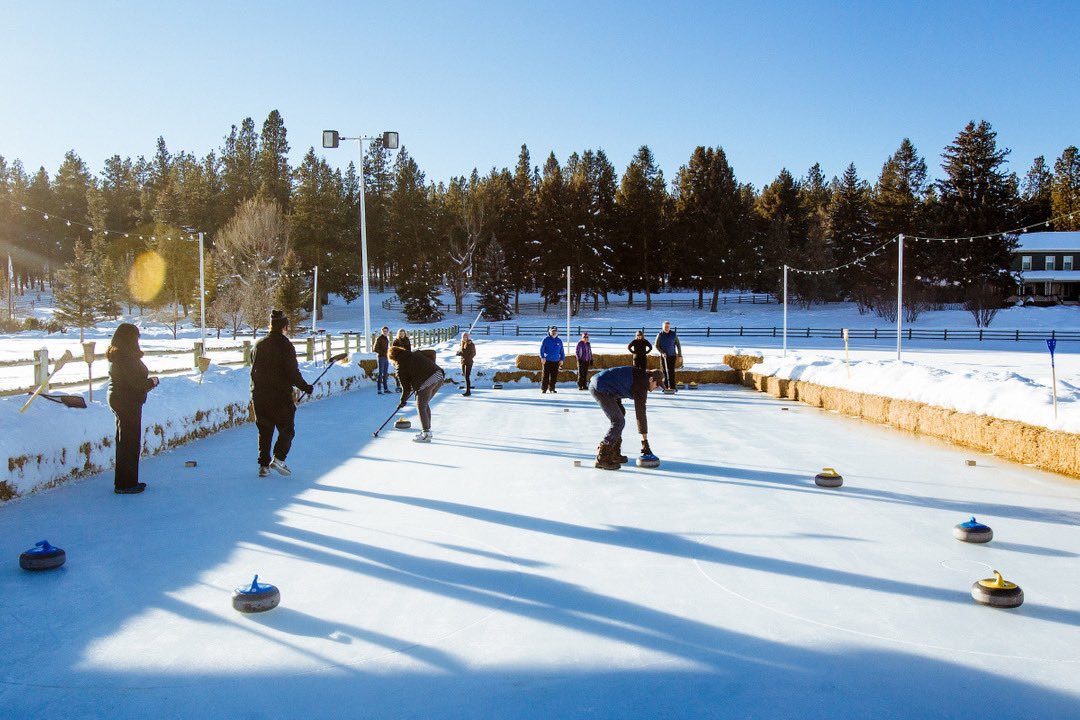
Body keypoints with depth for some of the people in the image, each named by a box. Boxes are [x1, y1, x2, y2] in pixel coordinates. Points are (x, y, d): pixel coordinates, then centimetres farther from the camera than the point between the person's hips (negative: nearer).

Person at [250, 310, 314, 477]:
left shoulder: (258, 345, 8)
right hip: (280, 396, -5)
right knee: (287, 429, 6)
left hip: (259, 396, 6)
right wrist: (306, 387, -2)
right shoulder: (285, 346, -10)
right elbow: (293, 373, -14)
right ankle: (278, 458, -10)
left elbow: (254, 371, 14)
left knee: (264, 431, 13)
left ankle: (264, 465, 12)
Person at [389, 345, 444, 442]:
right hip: (439, 376, 8)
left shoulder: (400, 366, 3)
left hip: (427, 382, -8)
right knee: (425, 404, 23)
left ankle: (426, 435, 7)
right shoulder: (415, 354, 21)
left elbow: (406, 387, 5)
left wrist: (403, 401, 19)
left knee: (421, 407, 6)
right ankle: (427, 430, 30)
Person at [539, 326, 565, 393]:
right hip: (547, 361, -3)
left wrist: (562, 359, 8)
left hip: (556, 362, 3)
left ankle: (552, 388, 15)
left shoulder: (559, 341, 10)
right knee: (545, 375, -4)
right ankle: (543, 389, 1)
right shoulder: (546, 340, 0)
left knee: (554, 376, 5)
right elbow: (541, 349, -3)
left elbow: (562, 351, 14)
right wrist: (542, 357, -13)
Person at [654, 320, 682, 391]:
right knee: (664, 372, -1)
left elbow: (678, 345, 5)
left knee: (671, 371, -6)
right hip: (663, 356, 0)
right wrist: (662, 352, -15)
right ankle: (665, 387, 4)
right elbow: (656, 345, -2)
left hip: (672, 356, 0)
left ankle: (672, 387, -5)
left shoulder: (673, 334, 0)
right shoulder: (660, 335, -3)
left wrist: (680, 355, 2)